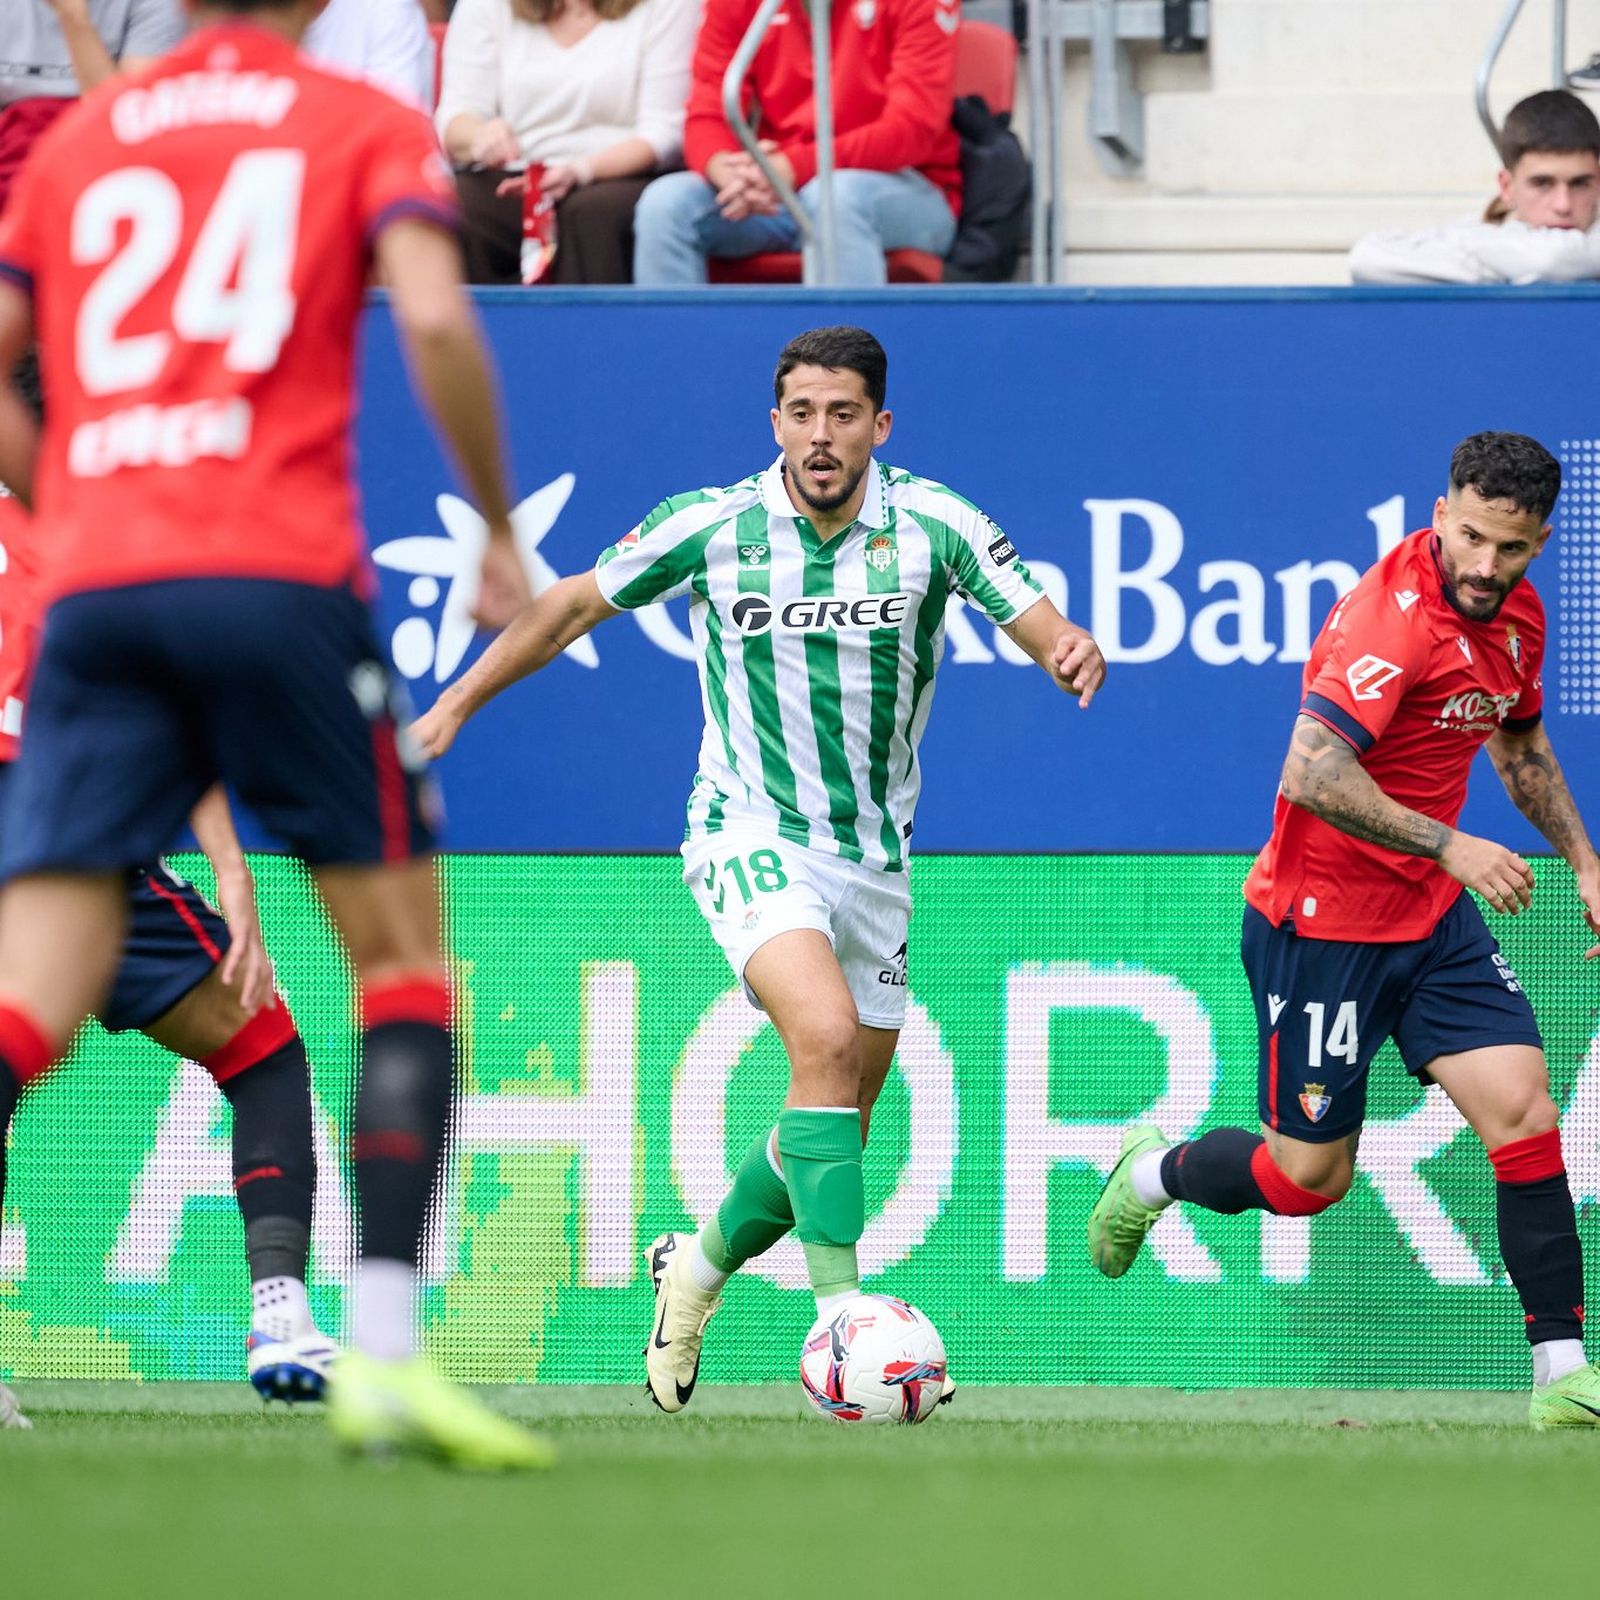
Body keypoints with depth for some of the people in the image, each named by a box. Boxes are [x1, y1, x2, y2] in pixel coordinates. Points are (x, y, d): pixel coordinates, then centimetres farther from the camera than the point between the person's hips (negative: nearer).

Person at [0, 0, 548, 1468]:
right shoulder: (367, 128, 9)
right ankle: (385, 1354, -4)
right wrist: (500, 527, 3)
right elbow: (435, 319, -9)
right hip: (280, 577, -3)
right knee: (402, 954, 8)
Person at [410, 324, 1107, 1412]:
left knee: (840, 1121, 10)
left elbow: (1045, 629, -13)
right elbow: (574, 606, 6)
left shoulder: (935, 526, -8)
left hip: (876, 856, 4)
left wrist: (1076, 655, -37)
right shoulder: (711, 526, -8)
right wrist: (456, 704, 7)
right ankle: (840, 1311, -30)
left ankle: (700, 1267, 37)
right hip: (752, 836, -3)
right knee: (827, 1036, -29)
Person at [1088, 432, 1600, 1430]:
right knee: (1307, 1179, 3)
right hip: (1320, 924, -7)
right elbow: (1312, 775, -35)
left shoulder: (1515, 614, 3)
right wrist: (1450, 845, -33)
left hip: (1432, 915, 7)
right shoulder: (1395, 613, -26)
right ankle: (1152, 1175, 35)